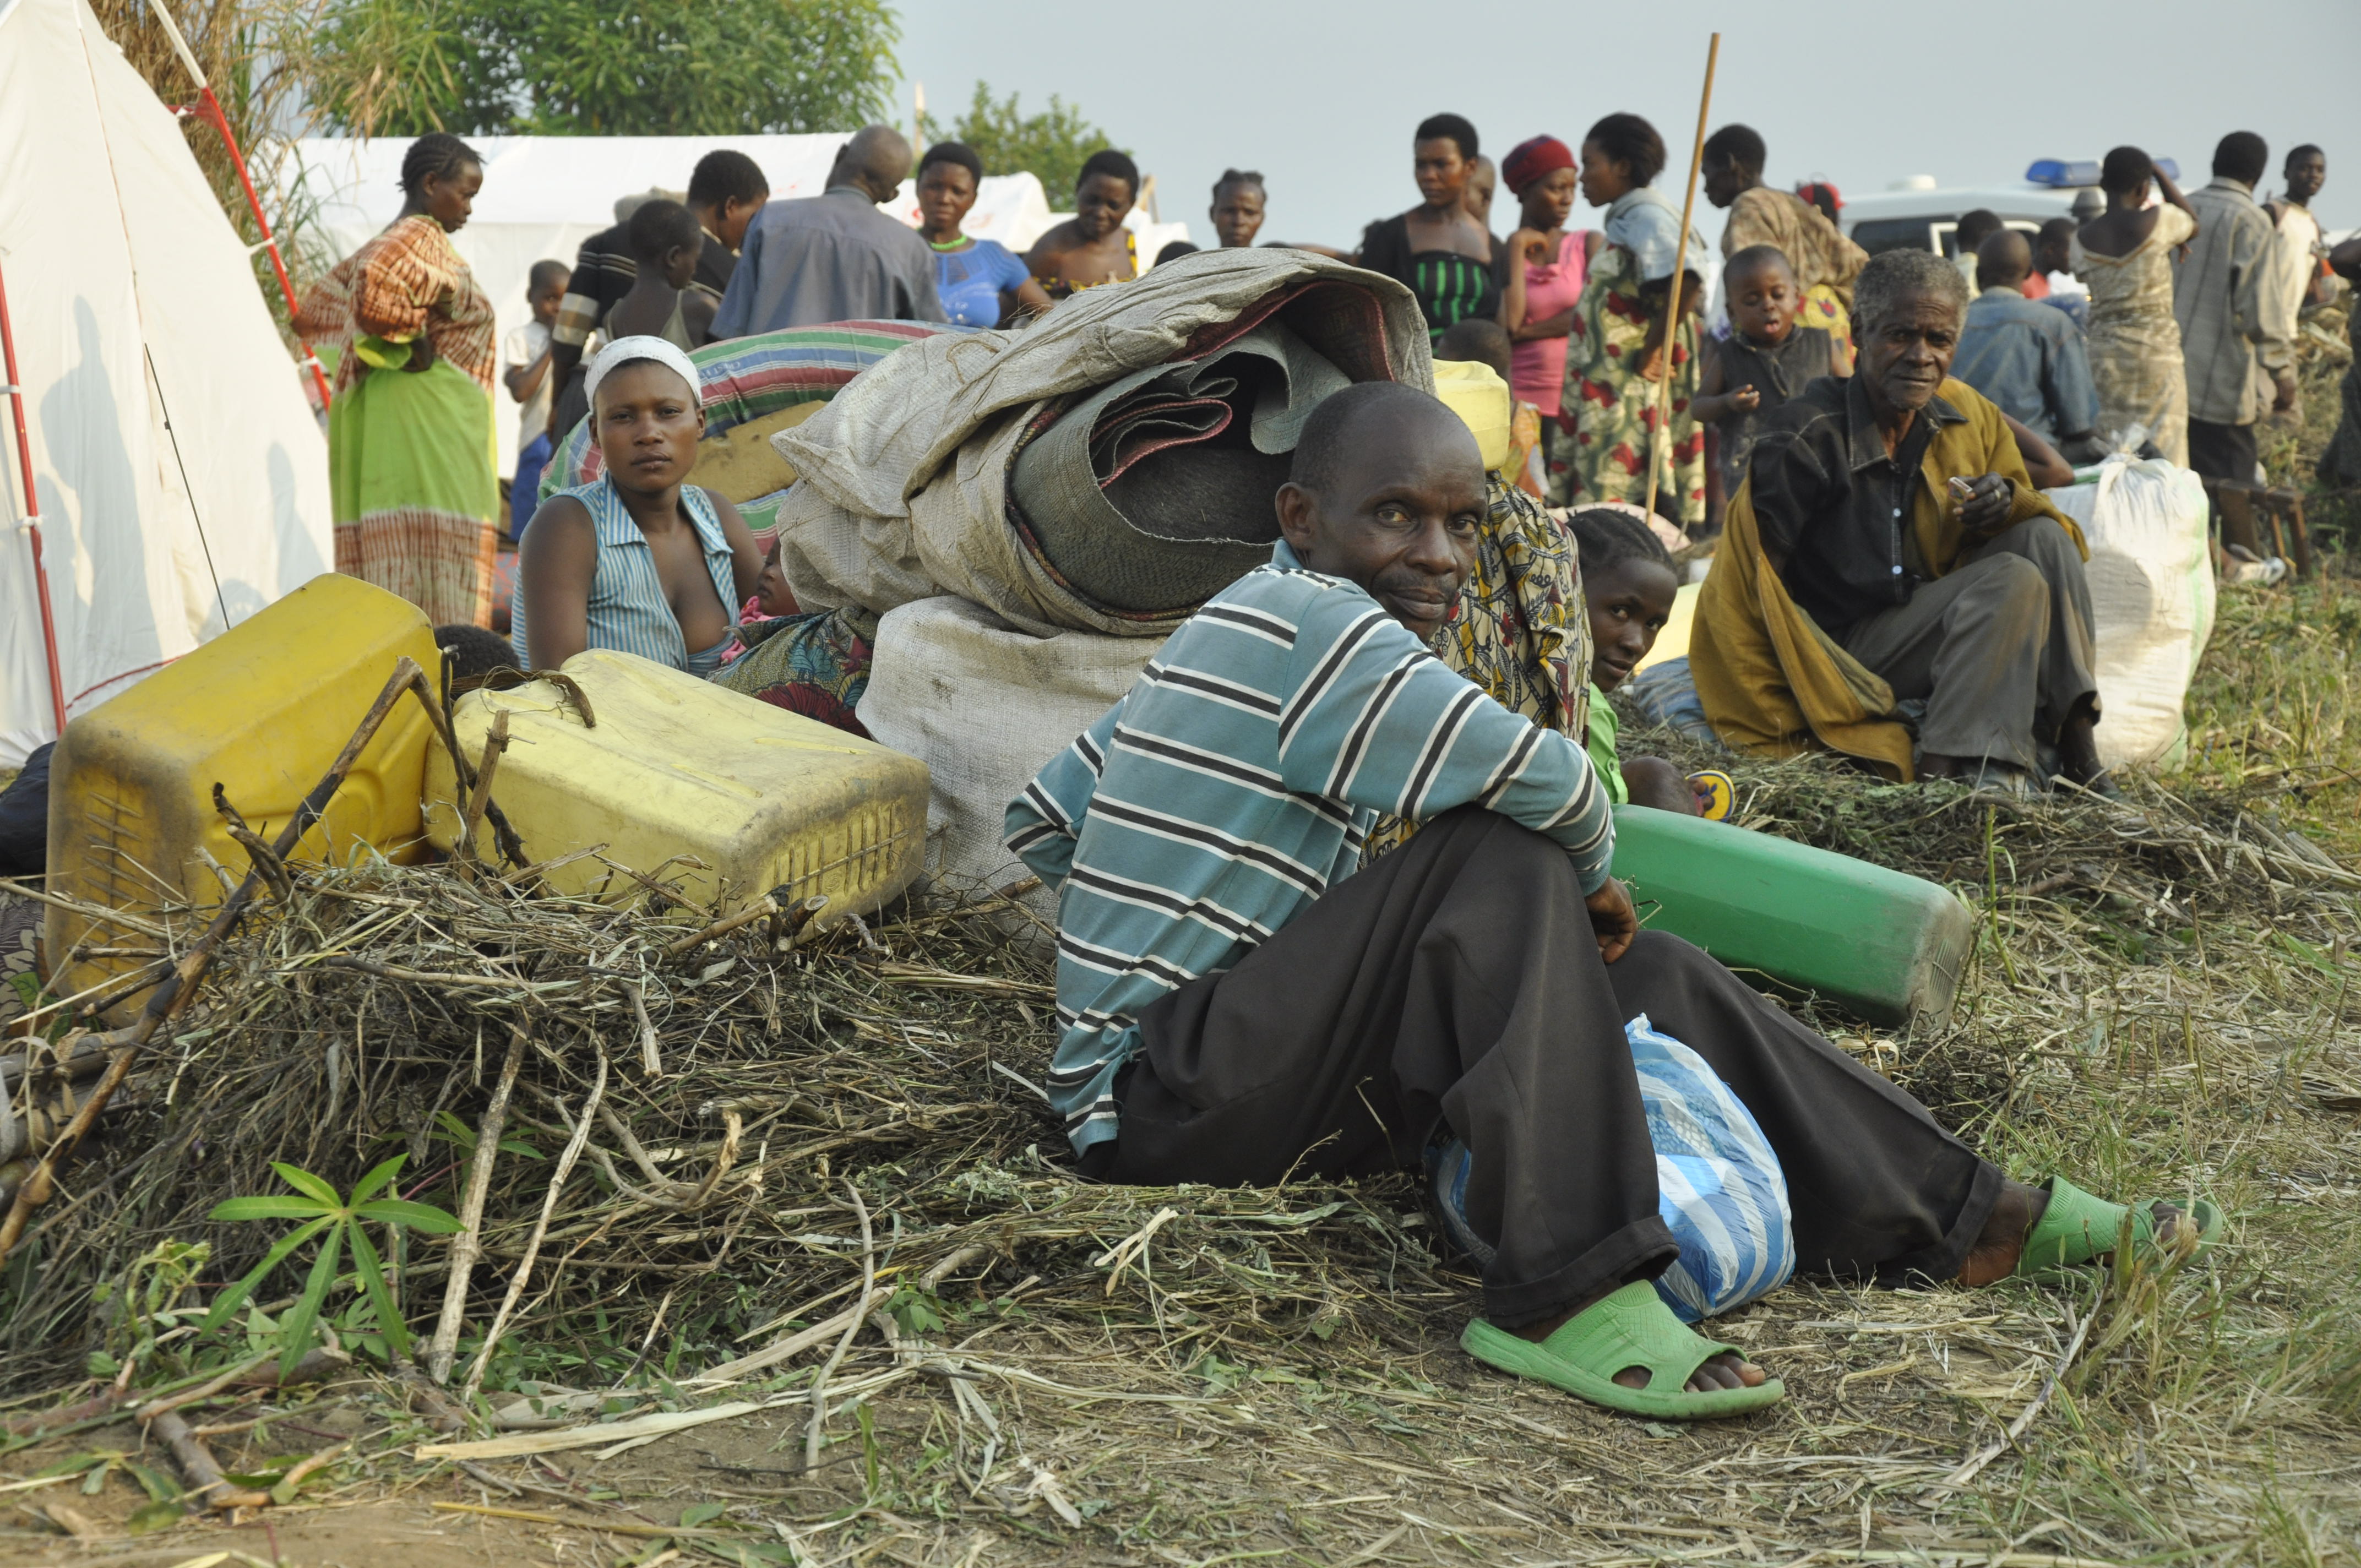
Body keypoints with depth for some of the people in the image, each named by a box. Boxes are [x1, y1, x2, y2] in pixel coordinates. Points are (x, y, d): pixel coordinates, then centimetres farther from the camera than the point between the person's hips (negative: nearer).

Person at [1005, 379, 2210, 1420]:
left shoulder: (1234, 634, 16)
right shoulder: (1312, 621, -15)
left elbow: (1042, 822, 21)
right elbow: (1537, 778, -27)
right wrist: (1589, 876, -6)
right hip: (1157, 1097, -10)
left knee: (1646, 971, 7)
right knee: (1505, 866, -25)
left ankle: (1955, 1220, 7)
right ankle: (1561, 1297, -30)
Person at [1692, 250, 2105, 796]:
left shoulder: (1970, 416, 1)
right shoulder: (1806, 437, -18)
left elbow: (2024, 500, 14)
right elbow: (1747, 583, -18)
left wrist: (2007, 502, -13)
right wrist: (1774, 720, -21)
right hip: (1847, 646, -7)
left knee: (2043, 539, -11)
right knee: (2016, 581, -22)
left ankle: (2076, 747, -16)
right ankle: (1944, 768, -30)